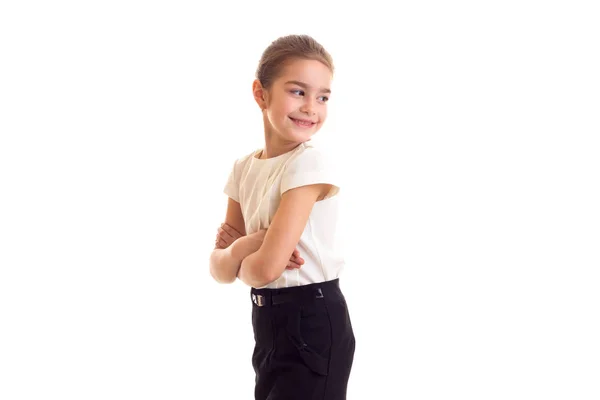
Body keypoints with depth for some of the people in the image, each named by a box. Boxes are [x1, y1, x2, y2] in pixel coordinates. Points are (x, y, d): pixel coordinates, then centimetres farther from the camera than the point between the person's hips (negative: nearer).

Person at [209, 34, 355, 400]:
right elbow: (221, 271, 3)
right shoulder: (244, 168, 4)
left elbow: (266, 267, -24)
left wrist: (237, 258, -3)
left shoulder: (310, 163, -18)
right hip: (267, 321, 7)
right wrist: (244, 247, -17)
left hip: (313, 323, -7)